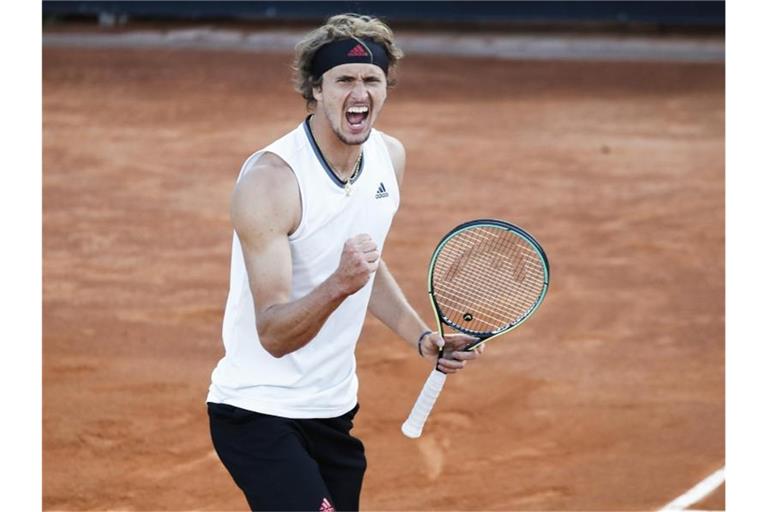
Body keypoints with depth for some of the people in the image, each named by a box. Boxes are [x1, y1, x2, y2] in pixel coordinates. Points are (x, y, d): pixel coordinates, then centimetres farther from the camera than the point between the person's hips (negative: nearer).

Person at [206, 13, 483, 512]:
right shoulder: (270, 179, -22)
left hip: (335, 410, 8)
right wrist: (339, 284, -43)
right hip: (259, 414, -8)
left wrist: (422, 336, 8)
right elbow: (274, 335, -27)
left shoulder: (391, 156, 2)